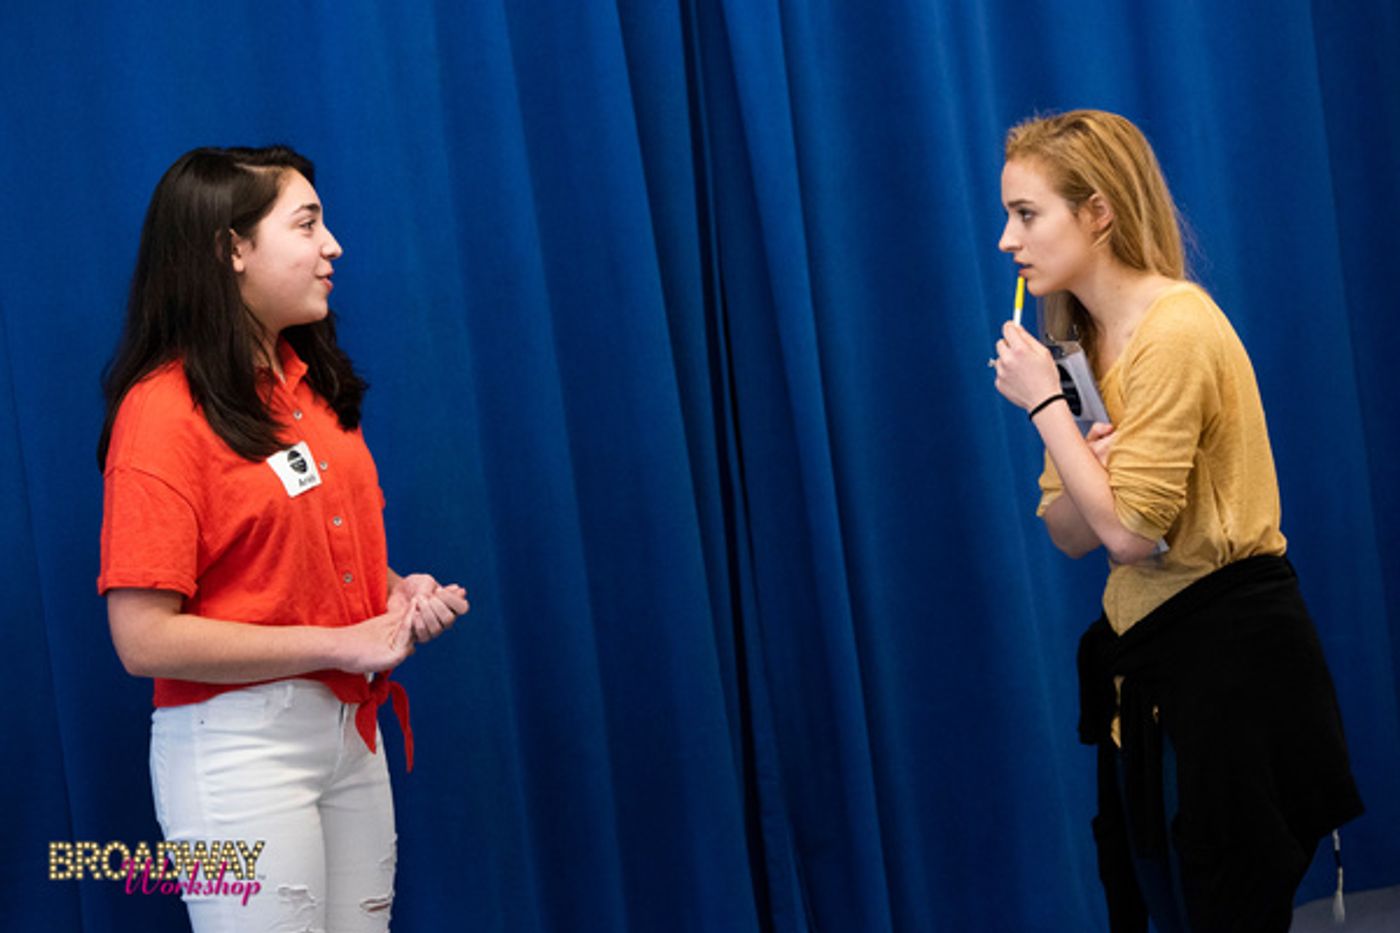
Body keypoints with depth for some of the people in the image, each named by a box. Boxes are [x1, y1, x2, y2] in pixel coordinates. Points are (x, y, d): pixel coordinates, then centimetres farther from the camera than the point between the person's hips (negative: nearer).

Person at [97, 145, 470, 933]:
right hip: (239, 746, -7)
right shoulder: (164, 411, -15)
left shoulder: (313, 383, 8)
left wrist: (399, 591, 1)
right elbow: (144, 639, -19)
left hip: (352, 733, 7)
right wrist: (341, 644, -17)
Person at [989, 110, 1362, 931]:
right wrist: (1086, 463, -14)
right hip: (1146, 655, 9)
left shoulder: (1176, 330, -19)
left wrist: (1046, 406, -15)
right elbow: (1070, 534, 7)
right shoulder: (1083, 340, 9)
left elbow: (1129, 531, -21)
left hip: (1229, 652, -9)